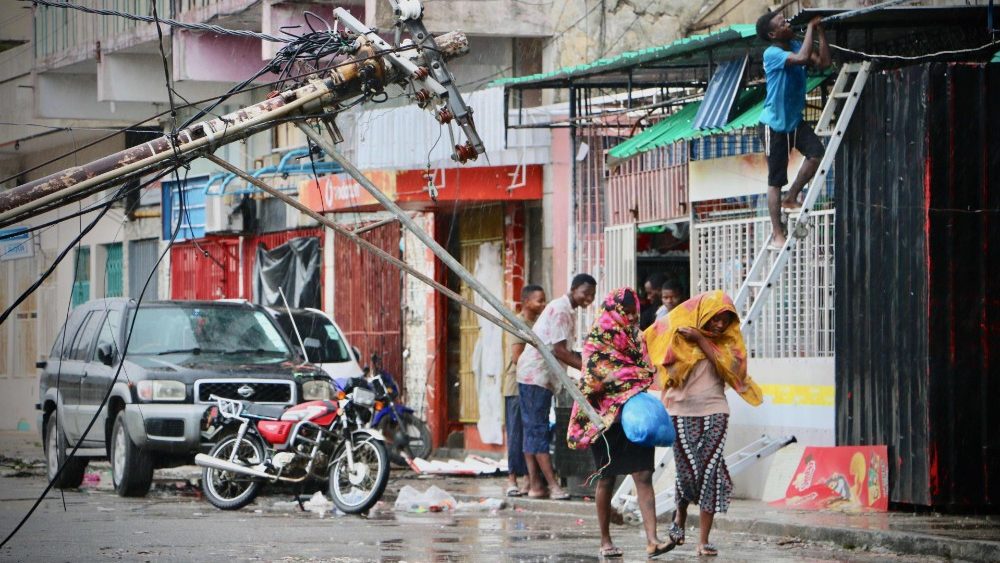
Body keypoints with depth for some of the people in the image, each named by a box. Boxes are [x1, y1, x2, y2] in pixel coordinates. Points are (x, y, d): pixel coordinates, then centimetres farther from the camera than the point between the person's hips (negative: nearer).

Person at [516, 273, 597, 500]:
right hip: (535, 373, -10)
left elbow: (565, 351, 17)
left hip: (542, 376, 10)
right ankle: (552, 485, -16)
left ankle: (535, 484, 8)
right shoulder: (560, 310, -15)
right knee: (538, 430, -11)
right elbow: (559, 351, -21)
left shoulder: (567, 311, 17)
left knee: (534, 430, 8)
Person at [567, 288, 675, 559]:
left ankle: (652, 540, -18)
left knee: (644, 476, -8)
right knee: (607, 478, 5)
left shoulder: (635, 336, 15)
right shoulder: (598, 337, -4)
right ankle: (605, 541, 15)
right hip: (606, 414, -5)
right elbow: (597, 375, -12)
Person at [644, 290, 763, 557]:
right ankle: (680, 515, 26)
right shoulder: (678, 333, 2)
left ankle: (704, 539, 0)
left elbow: (730, 365, -10)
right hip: (682, 412, -2)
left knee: (711, 471, -4)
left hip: (714, 412, 2)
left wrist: (701, 340, -13)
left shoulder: (727, 340, 7)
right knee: (688, 471, -8)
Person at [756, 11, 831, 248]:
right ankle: (777, 235, 5)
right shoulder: (771, 54, -20)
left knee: (816, 153, -19)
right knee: (776, 181, -2)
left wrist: (820, 31, -10)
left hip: (795, 120, 6)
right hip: (775, 123, -6)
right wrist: (810, 27, -24)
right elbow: (802, 58, -35)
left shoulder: (795, 46, 3)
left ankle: (791, 197, 3)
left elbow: (823, 62, -7)